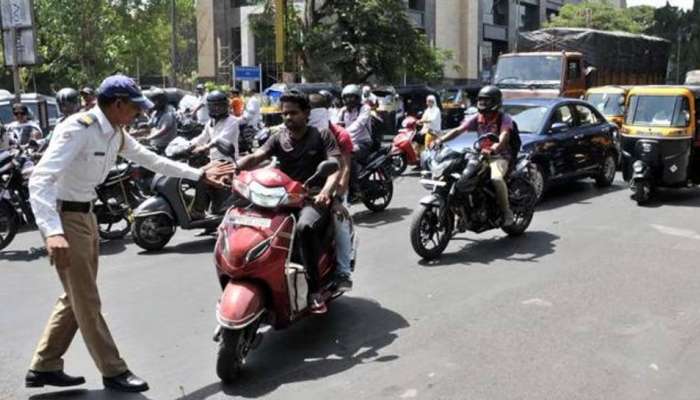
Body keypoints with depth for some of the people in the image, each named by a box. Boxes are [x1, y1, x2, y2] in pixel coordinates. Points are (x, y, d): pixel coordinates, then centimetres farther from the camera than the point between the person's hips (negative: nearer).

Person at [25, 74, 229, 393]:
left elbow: (151, 160, 17)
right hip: (64, 215, -9)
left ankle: (44, 367, 29)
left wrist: (198, 174, 18)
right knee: (86, 300, 0)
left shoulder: (116, 133, 4)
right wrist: (52, 232, -43)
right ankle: (113, 371, 11)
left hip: (85, 213, 9)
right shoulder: (78, 129, -23)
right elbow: (39, 180, -31)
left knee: (76, 297, 16)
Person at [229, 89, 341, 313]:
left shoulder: (322, 136, 3)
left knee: (305, 227, -37)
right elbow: (255, 157, -5)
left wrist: (325, 191, -32)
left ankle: (314, 289, -26)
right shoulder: (278, 138, 12)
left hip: (314, 200, -4)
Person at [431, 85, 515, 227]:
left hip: (499, 157, -6)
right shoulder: (477, 118, 8)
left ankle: (507, 211, -18)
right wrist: (440, 139, -18)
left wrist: (495, 147, -47)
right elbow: (458, 130, -2)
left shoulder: (504, 118, -6)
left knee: (496, 179, -35)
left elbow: (504, 135, -25)